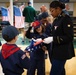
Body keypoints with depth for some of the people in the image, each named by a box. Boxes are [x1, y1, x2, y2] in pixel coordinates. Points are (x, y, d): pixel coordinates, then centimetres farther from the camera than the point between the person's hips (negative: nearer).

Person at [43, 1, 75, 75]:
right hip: (55, 51, 8)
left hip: (62, 52, -8)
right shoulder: (56, 20, 12)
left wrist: (52, 39, -23)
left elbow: (69, 37, -20)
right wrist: (45, 38, 3)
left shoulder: (66, 19, -13)